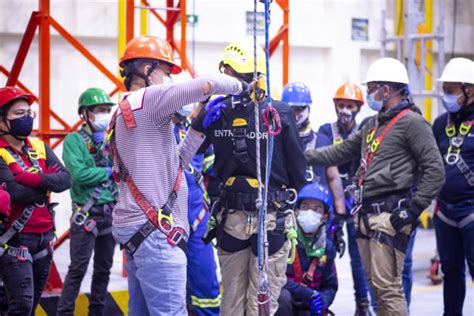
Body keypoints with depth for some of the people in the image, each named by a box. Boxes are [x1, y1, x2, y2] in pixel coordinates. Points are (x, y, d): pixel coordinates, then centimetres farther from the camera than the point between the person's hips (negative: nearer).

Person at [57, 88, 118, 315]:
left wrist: (106, 145, -12)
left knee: (103, 268, 11)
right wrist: (108, 172, -9)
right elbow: (79, 174, -20)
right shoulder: (74, 140, -6)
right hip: (86, 214, -6)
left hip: (111, 213, 6)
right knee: (78, 269, -8)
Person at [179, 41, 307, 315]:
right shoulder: (281, 114, -11)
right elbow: (298, 171, -5)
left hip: (231, 218, 3)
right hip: (272, 220, -3)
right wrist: (289, 196, 14)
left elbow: (181, 157, 4)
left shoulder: (214, 113, -5)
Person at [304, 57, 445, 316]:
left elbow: (435, 170, -12)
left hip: (390, 216, -9)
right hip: (366, 214, 9)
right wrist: (304, 156, 23)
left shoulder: (411, 122, -6)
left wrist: (413, 209, -17)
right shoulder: (374, 125, 23)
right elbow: (341, 152, 31)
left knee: (387, 287, -13)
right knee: (377, 286, 10)